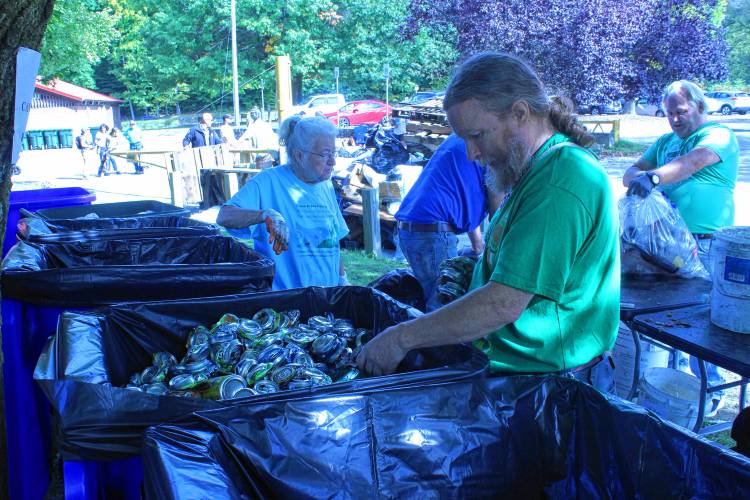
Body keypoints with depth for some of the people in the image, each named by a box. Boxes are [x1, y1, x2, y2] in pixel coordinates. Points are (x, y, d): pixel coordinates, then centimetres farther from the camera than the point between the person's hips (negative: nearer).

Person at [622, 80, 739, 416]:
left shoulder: (719, 135, -1)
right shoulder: (665, 142, 20)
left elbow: (694, 162, -22)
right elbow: (630, 174, 12)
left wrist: (654, 177, -38)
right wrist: (639, 177, -13)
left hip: (705, 243, -6)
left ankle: (711, 391, 5)